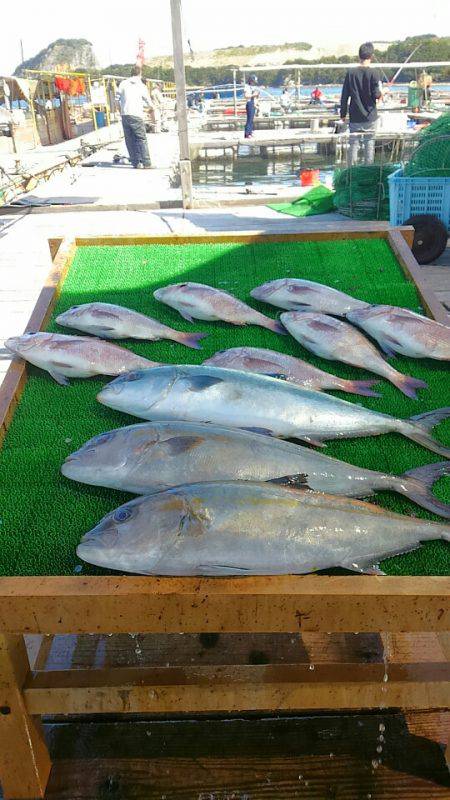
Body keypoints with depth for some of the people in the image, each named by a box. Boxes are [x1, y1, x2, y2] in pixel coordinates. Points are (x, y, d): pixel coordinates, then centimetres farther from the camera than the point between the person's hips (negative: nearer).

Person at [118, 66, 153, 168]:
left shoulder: (123, 84, 8)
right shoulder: (142, 86, 3)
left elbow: (118, 99, 5)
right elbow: (149, 104, 10)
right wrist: (150, 106, 32)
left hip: (124, 114, 3)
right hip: (136, 115, -3)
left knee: (130, 140, 8)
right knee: (142, 139, 0)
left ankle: (135, 163, 10)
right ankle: (146, 163, -6)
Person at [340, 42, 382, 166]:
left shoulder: (351, 72, -1)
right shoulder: (373, 73, -8)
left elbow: (344, 96, 0)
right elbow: (376, 95, -10)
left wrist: (343, 114, 8)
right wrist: (380, 92, 12)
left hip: (354, 117, 2)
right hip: (370, 116, -2)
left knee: (353, 144, 5)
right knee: (369, 144, 6)